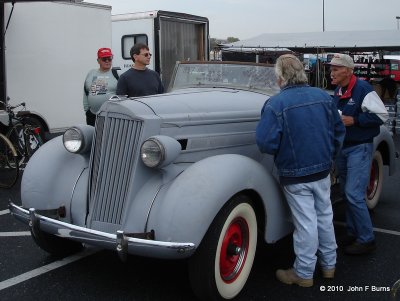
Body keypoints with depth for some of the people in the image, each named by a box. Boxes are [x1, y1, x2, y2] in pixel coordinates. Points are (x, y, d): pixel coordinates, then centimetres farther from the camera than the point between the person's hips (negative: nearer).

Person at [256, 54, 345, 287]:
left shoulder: (275, 104, -17)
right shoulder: (323, 97, -1)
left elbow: (266, 143, -20)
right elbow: (339, 131, 7)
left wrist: (282, 152, 2)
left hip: (295, 175, -5)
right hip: (323, 171, 5)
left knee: (306, 223, 4)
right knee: (325, 216, 18)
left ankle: (304, 273, 20)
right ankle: (329, 264, 34)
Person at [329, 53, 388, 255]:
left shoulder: (363, 89, -16)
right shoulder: (338, 92, 8)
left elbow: (382, 116, -16)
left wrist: (354, 120, -21)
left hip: (360, 148, -8)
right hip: (342, 148, 8)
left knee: (354, 194, -11)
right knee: (346, 193, 13)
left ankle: (367, 240, 2)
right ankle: (353, 233, 26)